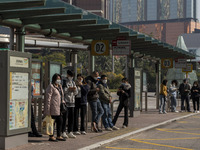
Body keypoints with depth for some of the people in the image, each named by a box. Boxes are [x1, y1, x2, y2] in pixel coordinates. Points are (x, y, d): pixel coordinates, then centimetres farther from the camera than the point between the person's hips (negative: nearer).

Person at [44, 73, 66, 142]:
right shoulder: (51, 86, -8)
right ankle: (51, 137, 4)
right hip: (53, 107, -9)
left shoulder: (59, 86, 18)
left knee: (60, 121, 10)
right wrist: (48, 109, -17)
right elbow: (48, 98, -13)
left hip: (59, 108, 9)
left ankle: (59, 136, 19)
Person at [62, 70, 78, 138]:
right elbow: (63, 90, -14)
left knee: (71, 117, 6)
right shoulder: (64, 82, -2)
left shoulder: (73, 82, 18)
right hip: (66, 102, -6)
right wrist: (70, 89, -9)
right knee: (65, 117, -5)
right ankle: (63, 132, 0)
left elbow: (76, 92, 15)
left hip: (72, 102, 7)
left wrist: (74, 89, -6)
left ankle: (70, 132, 12)